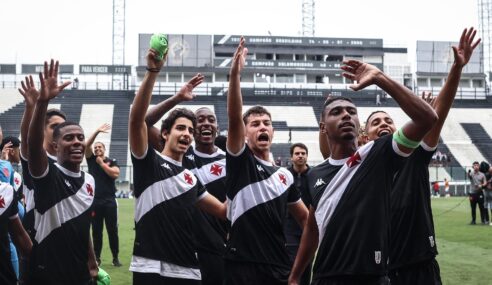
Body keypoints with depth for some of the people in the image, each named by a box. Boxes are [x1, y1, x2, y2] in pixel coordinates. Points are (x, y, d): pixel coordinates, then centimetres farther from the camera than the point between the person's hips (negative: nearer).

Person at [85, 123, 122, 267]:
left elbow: (115, 174, -13)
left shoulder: (112, 161, 6)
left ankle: (115, 257, 7)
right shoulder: (91, 160, 9)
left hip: (109, 201, -1)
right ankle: (97, 257, 13)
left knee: (112, 230, 1)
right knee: (96, 230, 6)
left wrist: (102, 163, -7)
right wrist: (97, 131, -12)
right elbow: (86, 145, -4)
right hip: (95, 201, 1)